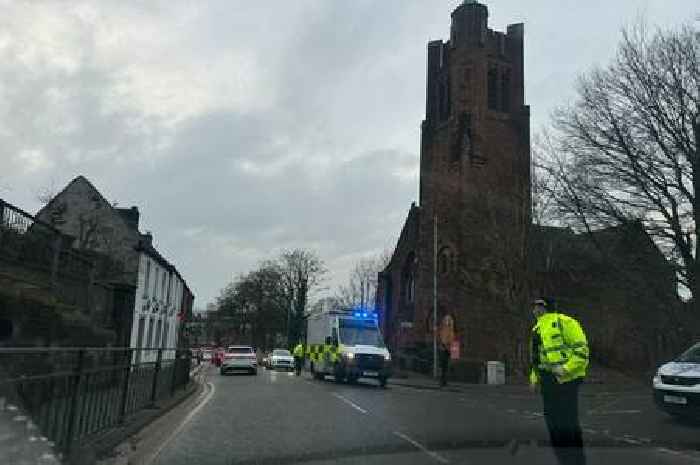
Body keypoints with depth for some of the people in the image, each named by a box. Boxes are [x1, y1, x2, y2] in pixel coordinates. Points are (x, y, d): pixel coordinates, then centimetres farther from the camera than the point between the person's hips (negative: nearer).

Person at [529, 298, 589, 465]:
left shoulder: (563, 321, -9)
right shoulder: (537, 328, 19)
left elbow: (581, 348, -14)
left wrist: (567, 368, -22)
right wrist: (534, 376, 17)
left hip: (565, 379, -9)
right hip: (548, 381, 9)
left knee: (568, 423, -6)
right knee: (553, 423, 12)